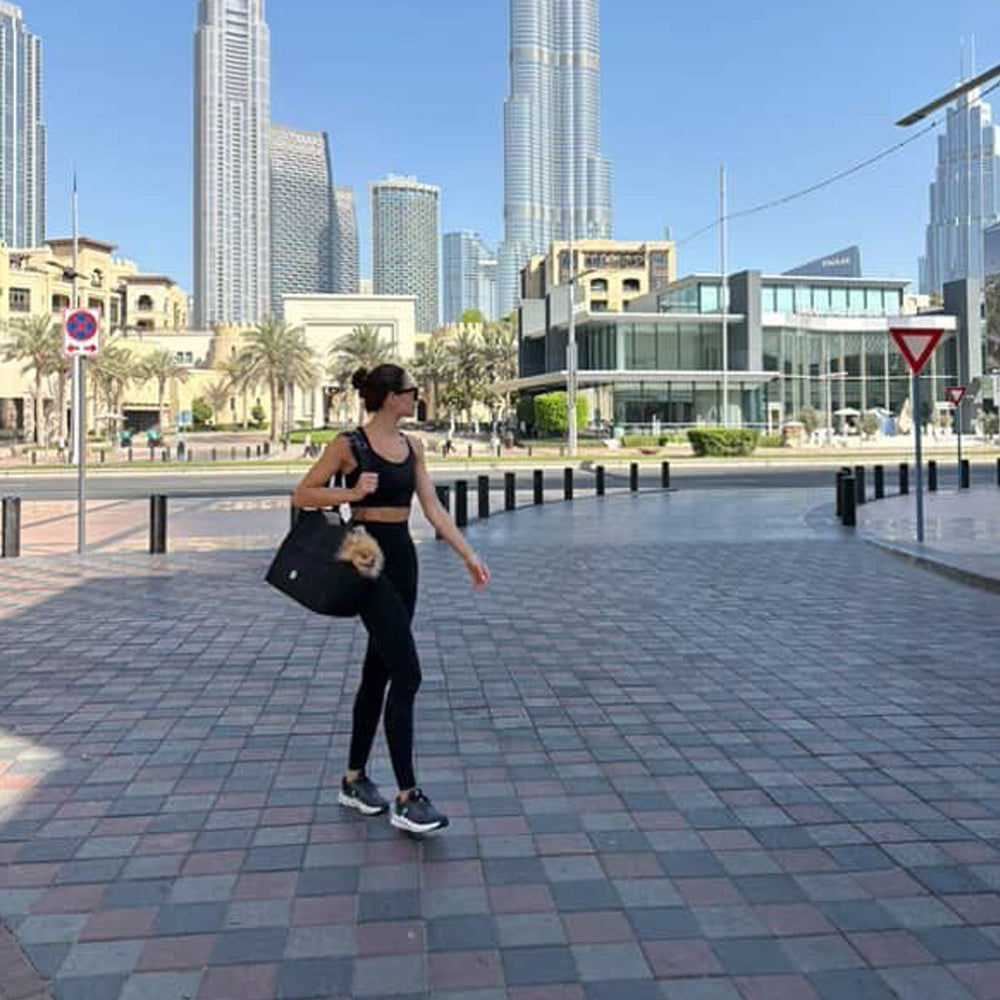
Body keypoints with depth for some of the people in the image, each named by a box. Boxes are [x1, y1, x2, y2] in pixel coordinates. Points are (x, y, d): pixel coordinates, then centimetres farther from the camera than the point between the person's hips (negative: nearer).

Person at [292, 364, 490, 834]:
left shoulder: (411, 446, 9)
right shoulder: (349, 445, -9)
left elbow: (433, 507, 7)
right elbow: (302, 495, -5)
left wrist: (469, 555, 1)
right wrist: (351, 493, -19)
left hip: (402, 558, 7)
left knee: (379, 671, 13)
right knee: (407, 675, -12)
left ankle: (354, 779, 26)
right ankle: (407, 798, -6)